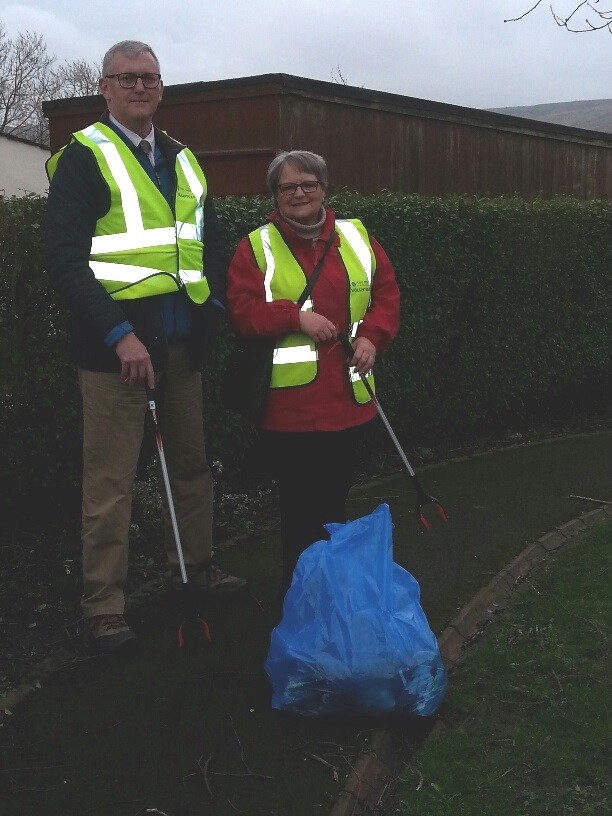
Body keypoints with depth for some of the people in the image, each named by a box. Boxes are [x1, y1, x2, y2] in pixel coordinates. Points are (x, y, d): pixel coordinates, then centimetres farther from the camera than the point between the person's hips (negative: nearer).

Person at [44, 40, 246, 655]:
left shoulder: (183, 161, 17)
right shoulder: (84, 158, -4)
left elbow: (212, 240, 24)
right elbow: (64, 256, -13)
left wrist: (212, 306, 7)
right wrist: (119, 334, -21)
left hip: (182, 345, 7)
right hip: (115, 347, -6)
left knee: (191, 462, 17)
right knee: (110, 481, -1)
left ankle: (195, 565, 35)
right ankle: (103, 605, 10)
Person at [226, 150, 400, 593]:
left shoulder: (357, 237, 10)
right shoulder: (256, 247, 0)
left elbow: (386, 293, 12)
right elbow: (242, 310, -7)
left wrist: (372, 335, -5)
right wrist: (296, 316, -19)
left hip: (347, 401, 4)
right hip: (288, 405, -4)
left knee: (336, 496, 15)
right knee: (299, 506, 0)